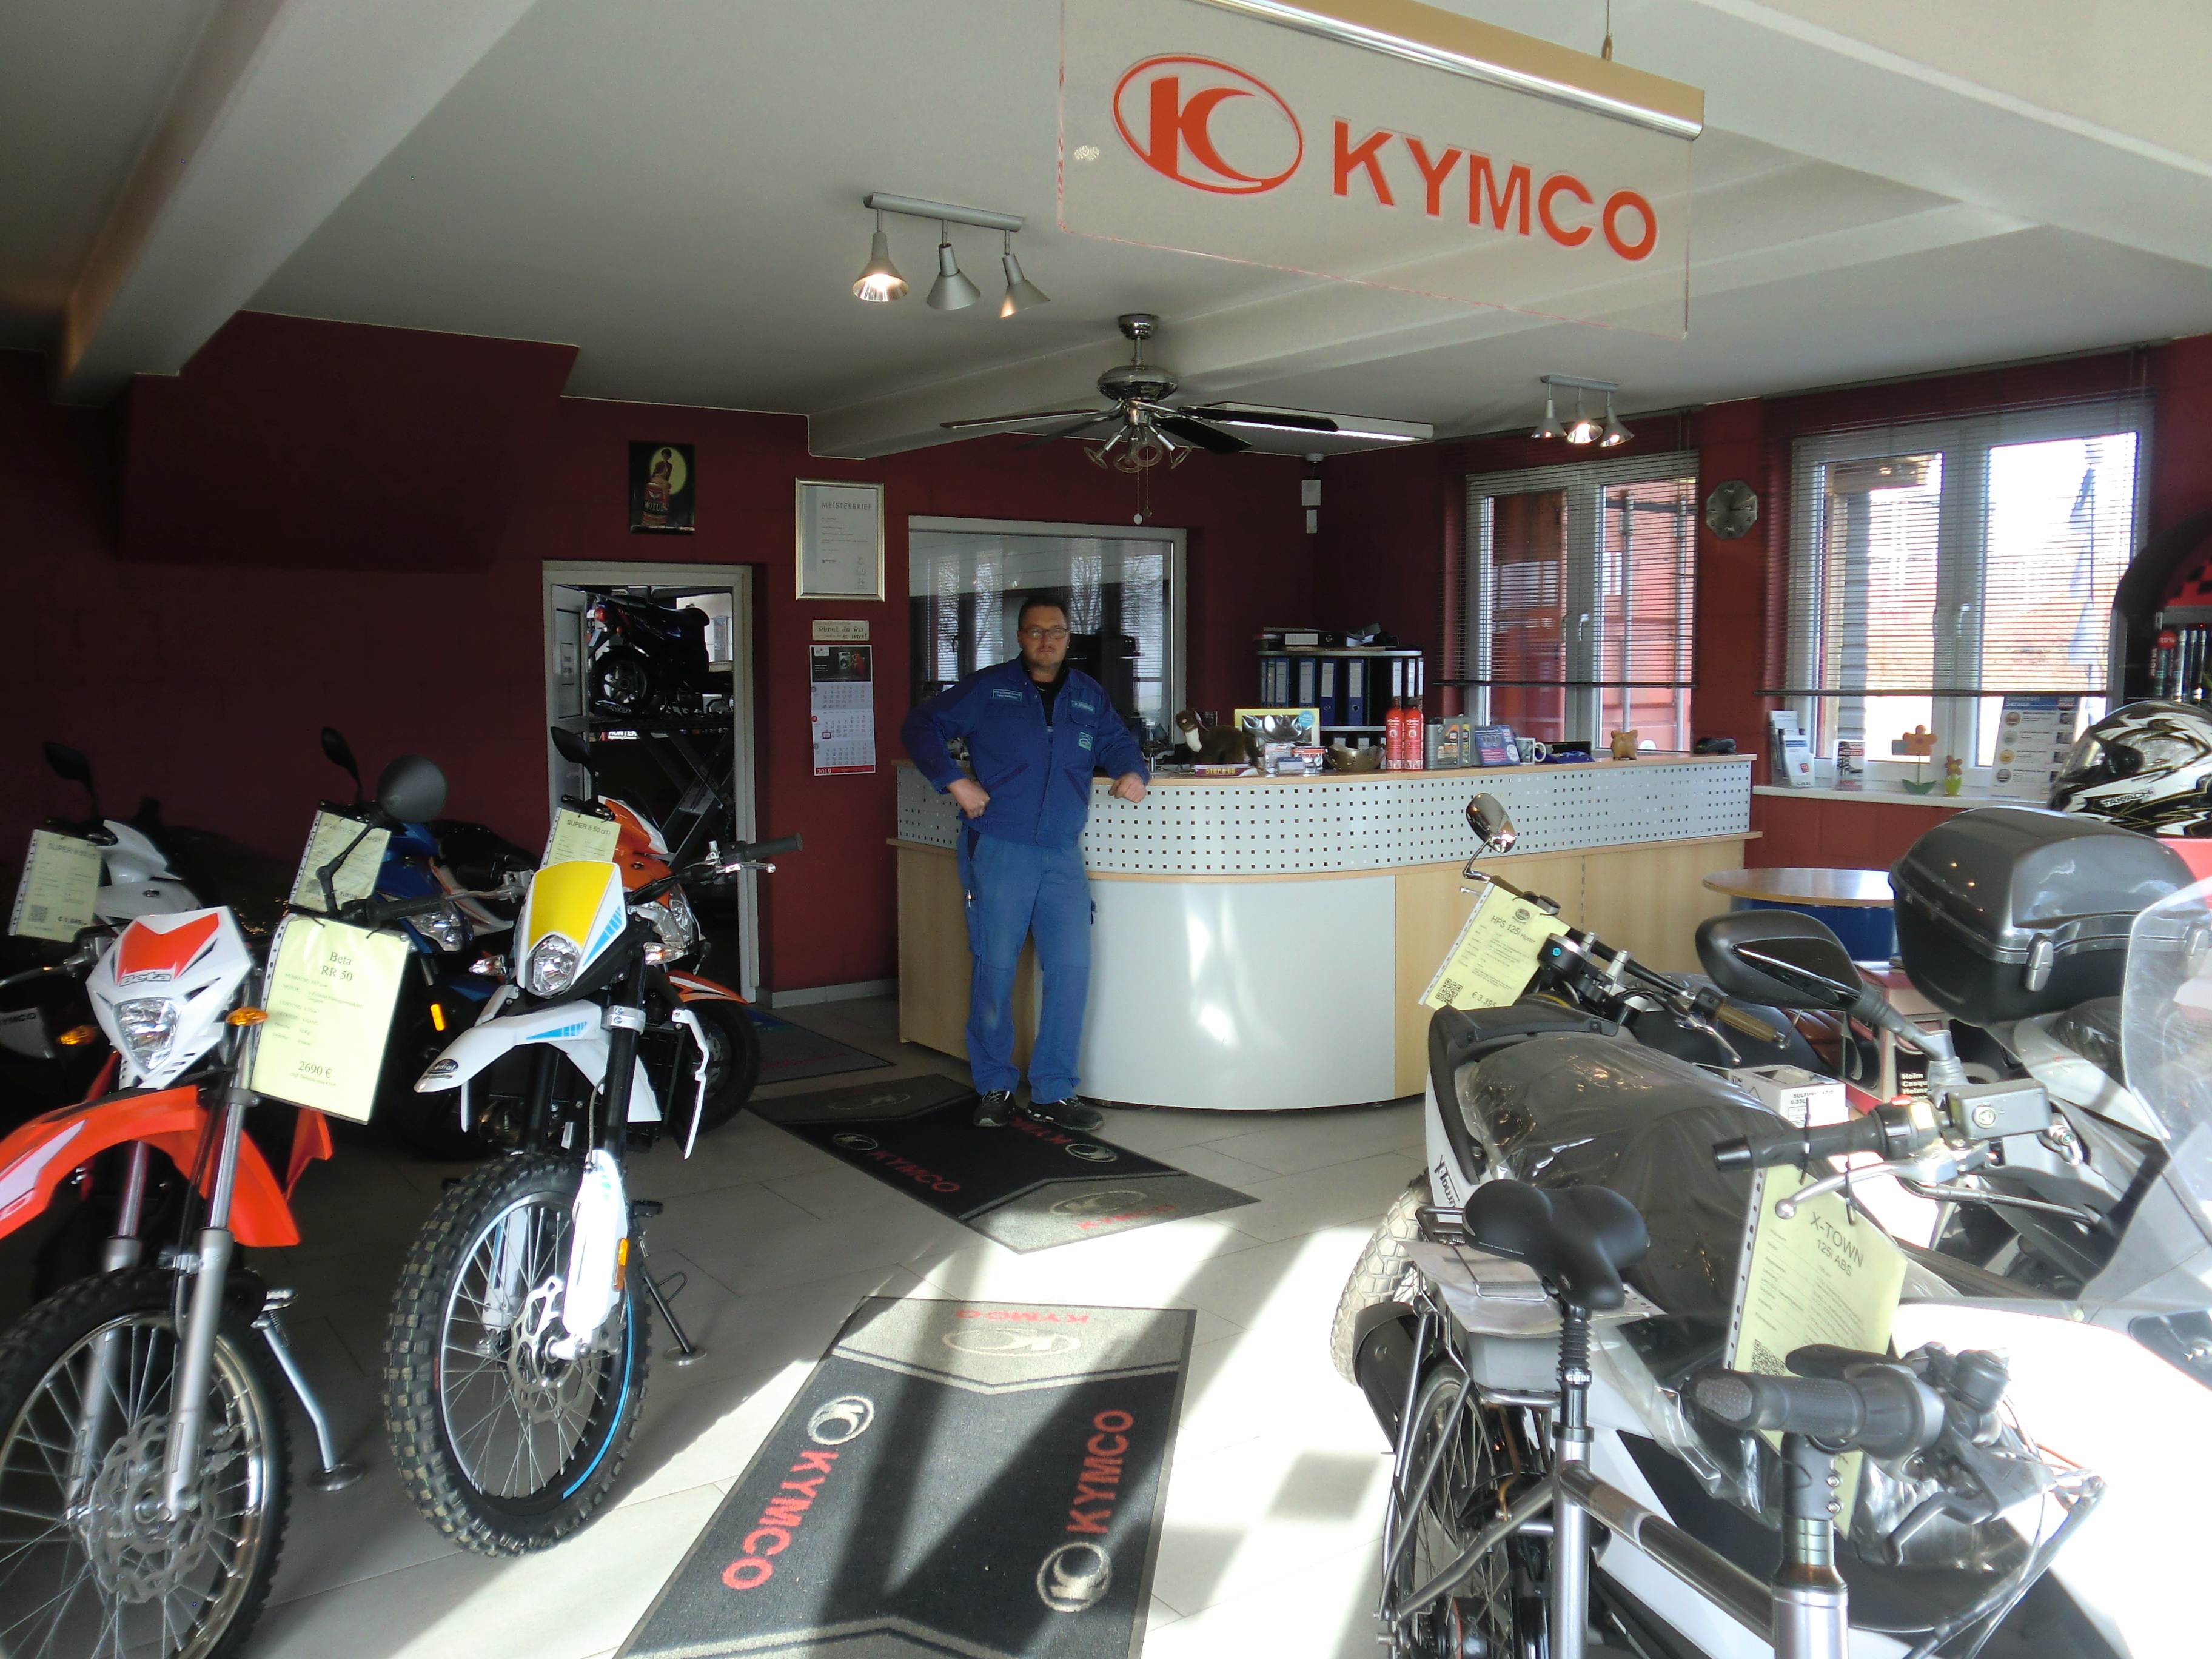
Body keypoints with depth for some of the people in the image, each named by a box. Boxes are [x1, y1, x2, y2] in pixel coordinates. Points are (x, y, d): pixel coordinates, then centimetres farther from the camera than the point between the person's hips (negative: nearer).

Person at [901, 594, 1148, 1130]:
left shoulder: (1089, 696, 16)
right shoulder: (988, 688, 4)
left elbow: (1117, 743, 27)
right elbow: (921, 726, 2)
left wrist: (1132, 772, 5)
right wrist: (955, 781, -9)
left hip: (1063, 856, 3)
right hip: (998, 851, -3)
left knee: (1072, 969, -3)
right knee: (995, 969, 0)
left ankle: (1053, 1093, 8)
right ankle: (994, 1088, 15)